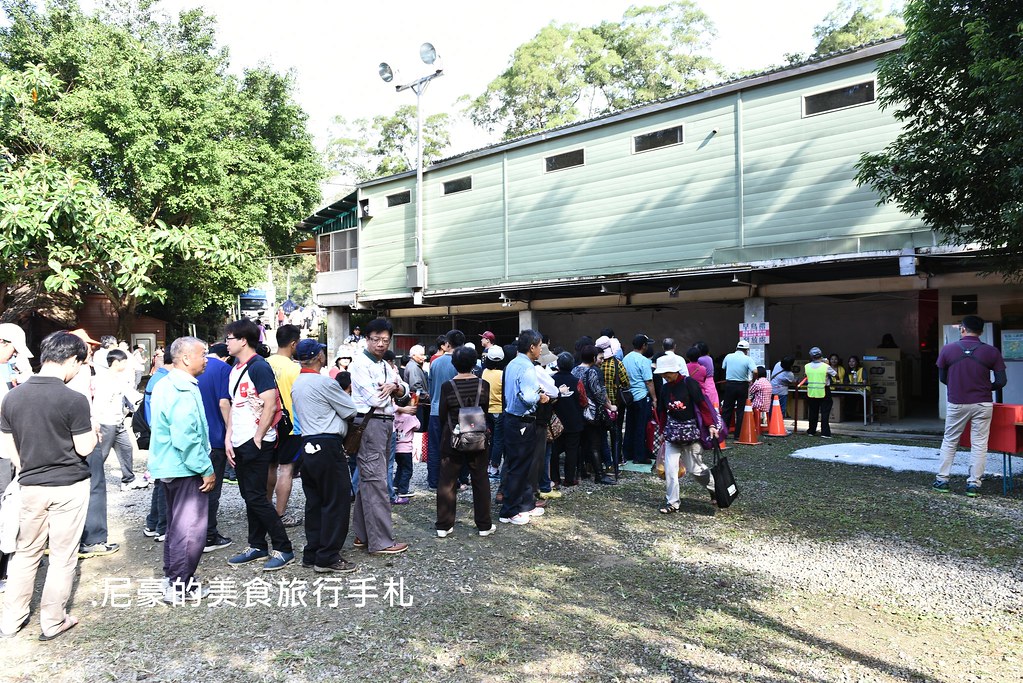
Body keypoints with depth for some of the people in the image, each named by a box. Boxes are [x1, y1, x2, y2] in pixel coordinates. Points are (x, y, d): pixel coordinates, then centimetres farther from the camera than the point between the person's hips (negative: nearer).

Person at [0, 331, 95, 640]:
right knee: (63, 557, 8)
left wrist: (28, 472, 18)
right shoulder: (74, 400, -18)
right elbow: (84, 448, -15)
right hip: (69, 486, -5)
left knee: (26, 552, 20)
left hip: (31, 486, 5)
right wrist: (93, 429, 2)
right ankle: (52, 622, 19)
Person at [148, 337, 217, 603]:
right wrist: (206, 470, -19)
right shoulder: (183, 390, -21)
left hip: (169, 466, 11)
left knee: (177, 524, 20)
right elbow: (186, 438, -27)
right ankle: (180, 586, 7)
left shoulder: (165, 384, 12)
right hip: (186, 469, -11)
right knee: (190, 527, -1)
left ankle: (172, 578, 31)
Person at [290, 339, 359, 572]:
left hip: (308, 445, 9)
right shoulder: (324, 382, -14)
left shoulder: (297, 384, 14)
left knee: (315, 501, 15)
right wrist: (345, 395, 14)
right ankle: (327, 557, 2)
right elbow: (350, 411, -6)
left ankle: (312, 553, 21)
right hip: (328, 446, -9)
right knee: (337, 501, -1)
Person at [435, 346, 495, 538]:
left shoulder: (448, 387, -11)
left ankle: (444, 526, 12)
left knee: (447, 482, 9)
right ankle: (484, 525, 17)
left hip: (452, 440, -1)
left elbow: (443, 416, -3)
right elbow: (485, 411, 3)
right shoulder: (483, 385, -8)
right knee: (480, 481, 11)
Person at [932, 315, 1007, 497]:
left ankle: (942, 480, 15)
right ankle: (973, 484, 9)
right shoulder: (992, 352, -5)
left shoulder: (947, 350, -5)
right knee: (979, 444, 7)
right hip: (982, 404, 0)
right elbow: (1001, 381, -4)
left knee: (949, 441, 13)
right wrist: (986, 388, 16)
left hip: (957, 404, 0)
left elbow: (942, 378, 4)